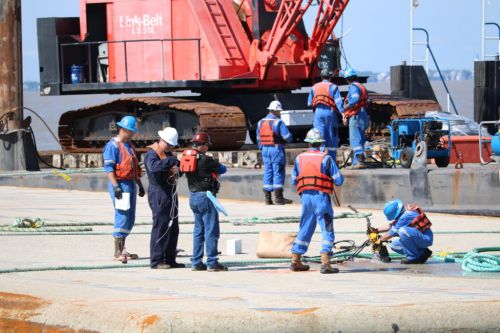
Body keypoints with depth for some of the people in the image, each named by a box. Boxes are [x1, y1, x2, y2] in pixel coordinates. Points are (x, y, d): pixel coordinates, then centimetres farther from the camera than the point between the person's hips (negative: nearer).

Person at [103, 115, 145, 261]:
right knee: (122, 216, -11)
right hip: (120, 184, -9)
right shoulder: (113, 145, -9)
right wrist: (115, 186, -23)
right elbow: (108, 167, -16)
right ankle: (117, 252, -9)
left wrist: (140, 185, 22)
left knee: (130, 219, 10)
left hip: (131, 184, 9)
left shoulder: (130, 146, 19)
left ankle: (122, 249, 17)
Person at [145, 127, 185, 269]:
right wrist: (170, 162, -31)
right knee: (160, 226, -10)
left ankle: (170, 259, 17)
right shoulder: (152, 154, -10)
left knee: (173, 228, 11)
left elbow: (179, 170, 19)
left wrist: (177, 169, -4)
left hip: (171, 193, 9)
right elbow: (153, 167, -32)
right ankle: (156, 260, -8)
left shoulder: (168, 154, 19)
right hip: (159, 193, -9)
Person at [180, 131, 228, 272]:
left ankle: (196, 262, 15)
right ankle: (212, 263, -4)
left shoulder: (187, 157, 5)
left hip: (193, 196, 8)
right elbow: (223, 169, -6)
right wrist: (217, 167, 17)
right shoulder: (204, 159, -16)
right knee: (211, 230, -3)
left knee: (198, 230, 15)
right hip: (205, 196, -8)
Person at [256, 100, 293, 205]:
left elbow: (259, 138, 14)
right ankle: (278, 197, -3)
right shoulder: (278, 122, -12)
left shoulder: (261, 122, 9)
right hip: (276, 149, -6)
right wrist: (288, 140, 7)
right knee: (278, 172, -2)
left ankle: (268, 198, 7)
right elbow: (287, 136, -15)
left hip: (265, 149, 6)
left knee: (268, 172, 9)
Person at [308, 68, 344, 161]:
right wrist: (343, 113, -14)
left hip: (318, 113, 2)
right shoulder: (333, 87, -1)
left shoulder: (314, 87, 11)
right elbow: (338, 102, -11)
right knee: (332, 139, 7)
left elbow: (309, 103, 13)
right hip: (330, 113, -2)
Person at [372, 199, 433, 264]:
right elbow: (391, 226, 20)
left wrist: (380, 240, -3)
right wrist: (377, 230, 13)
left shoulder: (407, 215, -23)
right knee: (394, 245, 8)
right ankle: (422, 252, 10)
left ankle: (413, 258, -16)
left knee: (403, 231, -31)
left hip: (426, 239, -10)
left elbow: (393, 232, -15)